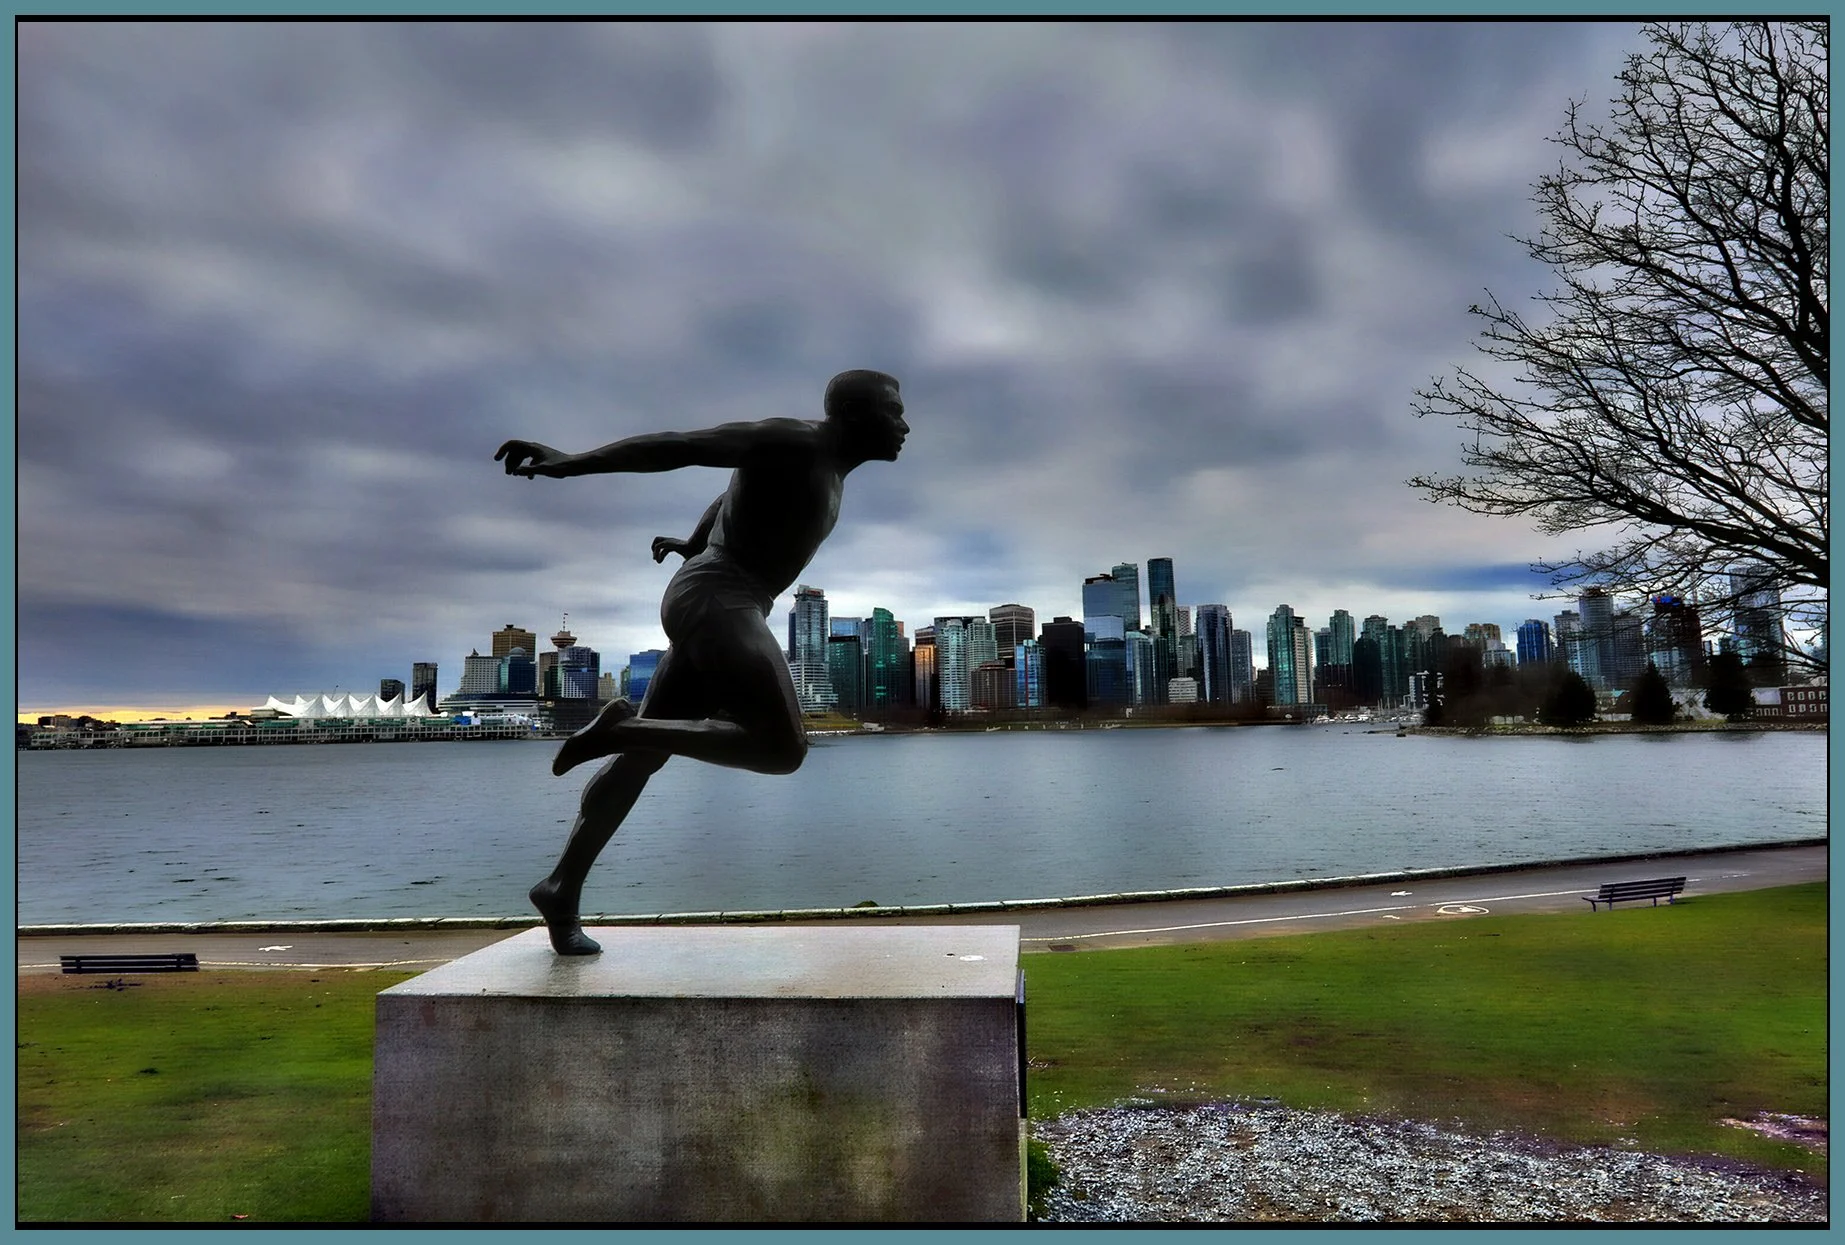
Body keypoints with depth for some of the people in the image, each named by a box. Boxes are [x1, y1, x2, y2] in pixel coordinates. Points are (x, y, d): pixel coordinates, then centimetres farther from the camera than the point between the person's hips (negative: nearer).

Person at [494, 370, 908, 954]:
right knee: (782, 749, -19)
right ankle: (625, 726, -9)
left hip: (726, 610, 10)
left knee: (644, 754, 11)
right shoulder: (789, 441, -12)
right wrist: (570, 463, -27)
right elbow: (676, 445, -20)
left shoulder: (828, 461, 17)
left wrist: (693, 544, 47)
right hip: (715, 602, -10)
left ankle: (561, 889, 19)